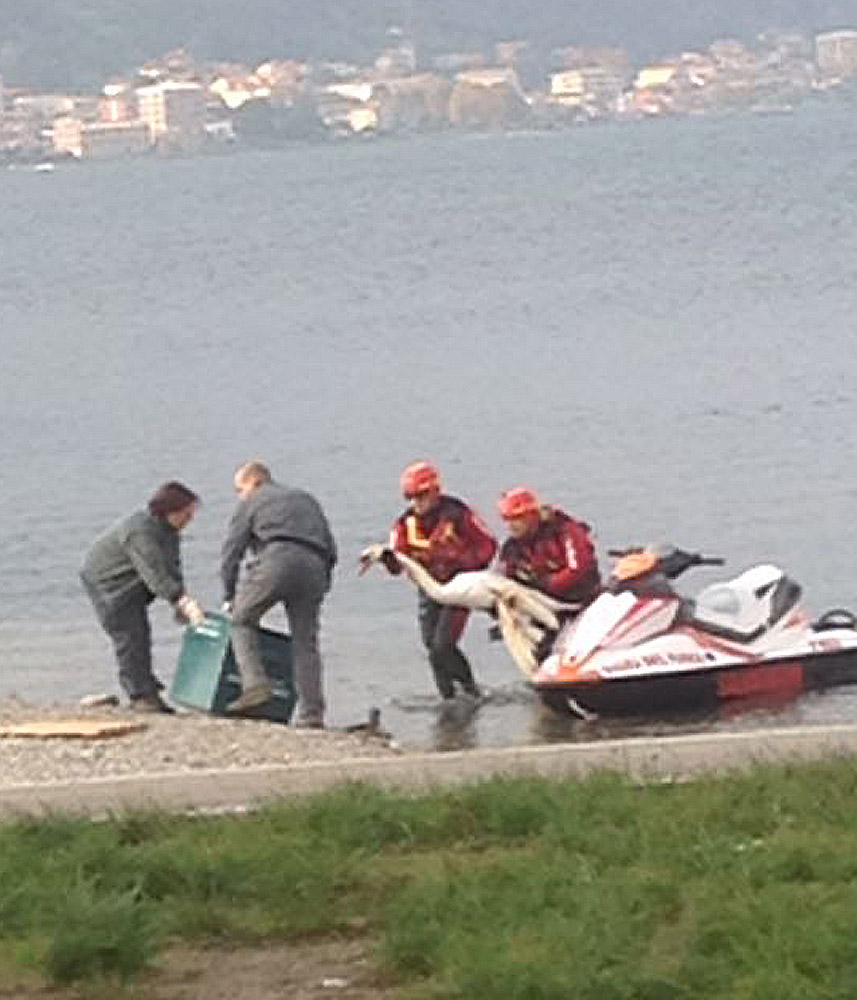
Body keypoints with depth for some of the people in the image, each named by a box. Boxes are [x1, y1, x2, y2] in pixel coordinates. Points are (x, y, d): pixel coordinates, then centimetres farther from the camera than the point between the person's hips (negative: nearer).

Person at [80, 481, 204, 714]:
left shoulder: (168, 531, 0)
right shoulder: (141, 531, -32)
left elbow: (171, 569, 3)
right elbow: (156, 574, -40)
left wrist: (182, 602, -8)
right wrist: (184, 602, -45)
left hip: (132, 587, 10)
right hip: (107, 583, -10)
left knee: (141, 635, 12)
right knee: (129, 638, -11)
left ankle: (148, 693, 19)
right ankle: (140, 696, -8)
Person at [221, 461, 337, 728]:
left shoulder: (252, 503, 20)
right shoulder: (307, 500, 35)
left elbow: (231, 551, 15)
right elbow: (330, 548, 28)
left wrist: (229, 597, 21)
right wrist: (322, 585, 29)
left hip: (277, 559, -5)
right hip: (314, 566, 5)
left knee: (242, 620, 10)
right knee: (306, 641, 9)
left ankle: (255, 684, -9)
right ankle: (312, 714, 3)